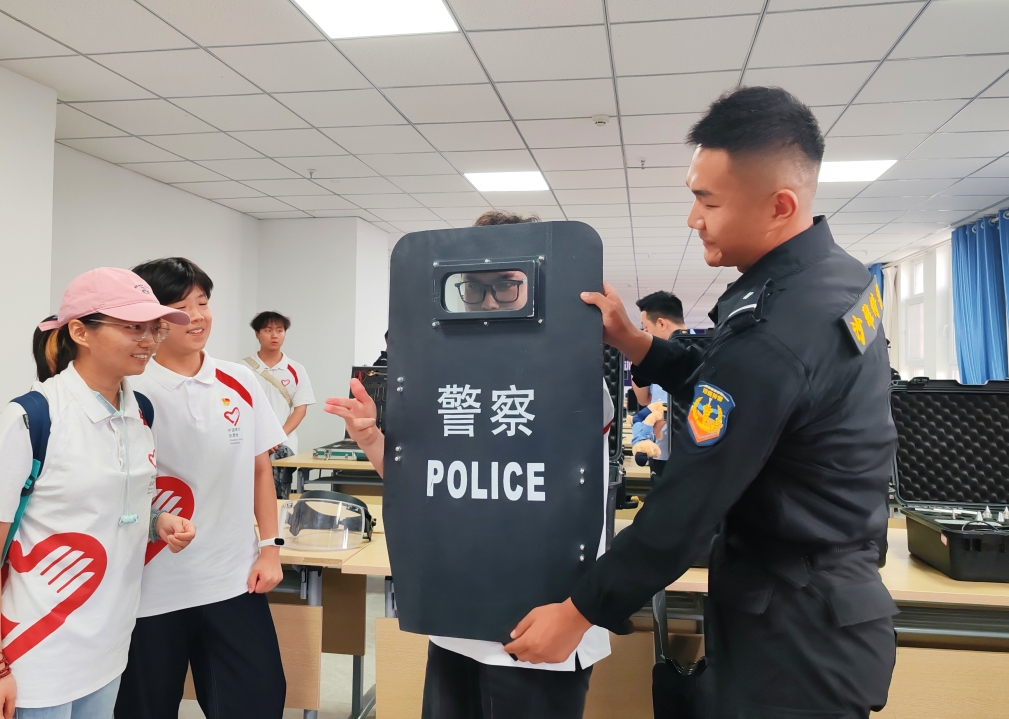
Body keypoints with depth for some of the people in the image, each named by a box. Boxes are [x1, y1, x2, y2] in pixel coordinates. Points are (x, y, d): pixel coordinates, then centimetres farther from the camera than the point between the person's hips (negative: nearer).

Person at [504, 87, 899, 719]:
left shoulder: (771, 335, -30)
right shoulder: (841, 274, 1)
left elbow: (687, 510, -26)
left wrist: (578, 614, -15)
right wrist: (632, 343, 1)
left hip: (793, 632, -9)